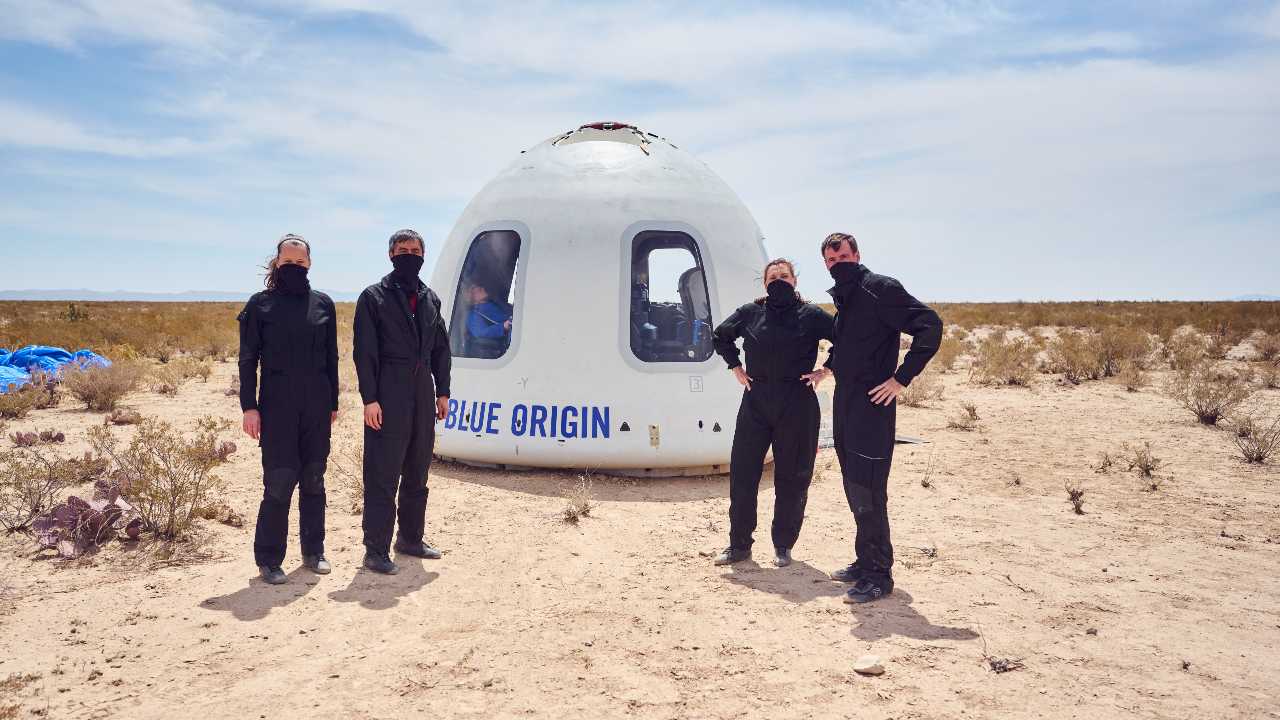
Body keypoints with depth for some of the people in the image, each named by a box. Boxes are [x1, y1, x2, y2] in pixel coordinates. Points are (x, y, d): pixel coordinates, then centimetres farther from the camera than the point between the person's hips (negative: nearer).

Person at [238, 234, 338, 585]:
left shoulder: (323, 303, 8)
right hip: (277, 405, -3)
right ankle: (269, 559, 7)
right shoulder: (260, 304, 1)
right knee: (279, 480, -5)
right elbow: (248, 359, 0)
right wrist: (249, 407, -6)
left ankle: (313, 551, 21)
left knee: (314, 479, 9)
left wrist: (333, 403, 10)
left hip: (316, 405, 3)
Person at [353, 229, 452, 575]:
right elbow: (365, 351, -8)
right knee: (382, 474, -4)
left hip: (422, 392, 6)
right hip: (388, 394, -6)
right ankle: (376, 550, 3)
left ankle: (411, 538, 27)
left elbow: (441, 348, 16)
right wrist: (369, 399, -14)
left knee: (417, 472, 14)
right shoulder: (374, 297, -2)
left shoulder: (430, 298, 14)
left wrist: (442, 392, 11)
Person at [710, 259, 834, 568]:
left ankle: (783, 546, 20)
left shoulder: (811, 315, -1)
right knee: (742, 472, 2)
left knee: (792, 478, 5)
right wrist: (736, 367, 12)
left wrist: (824, 371, -2)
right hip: (755, 402, 2)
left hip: (797, 406, -2)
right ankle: (739, 544, 15)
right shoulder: (749, 313, 5)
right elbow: (720, 337, 21)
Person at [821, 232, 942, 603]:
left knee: (868, 492, -6)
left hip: (872, 406, -9)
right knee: (855, 490, 14)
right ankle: (865, 562, 26)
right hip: (845, 405, 9)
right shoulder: (842, 298, 14)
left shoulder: (880, 288, -11)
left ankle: (879, 575, 4)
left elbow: (929, 325, -20)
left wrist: (900, 378, -19)